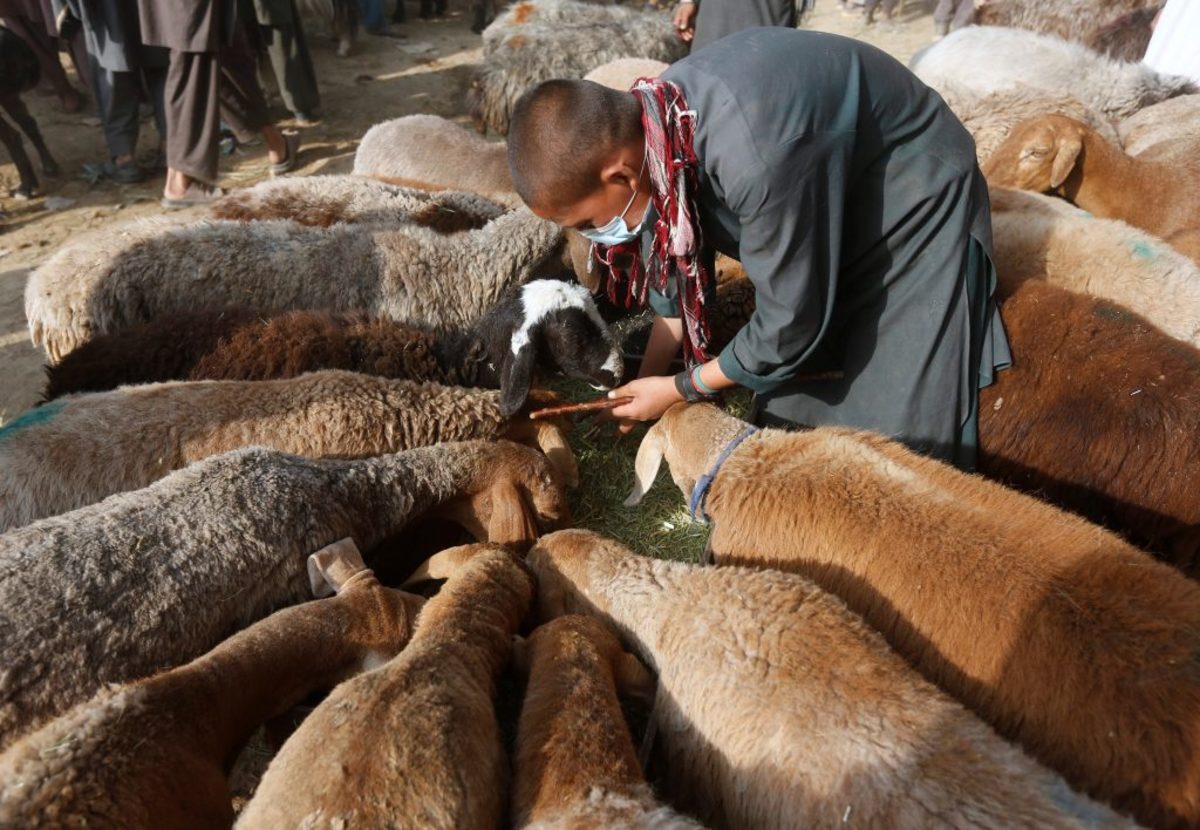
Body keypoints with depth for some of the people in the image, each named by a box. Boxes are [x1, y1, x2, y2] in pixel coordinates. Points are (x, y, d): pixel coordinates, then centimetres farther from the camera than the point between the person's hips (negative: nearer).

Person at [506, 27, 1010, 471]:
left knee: (896, 439, -8)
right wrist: (645, 383, 9)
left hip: (915, 203, -7)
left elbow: (790, 323, -29)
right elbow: (676, 265, 2)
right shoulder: (651, 130, -15)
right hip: (835, 209, 7)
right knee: (786, 409, 9)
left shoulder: (754, 157, -41)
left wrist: (679, 390, -14)